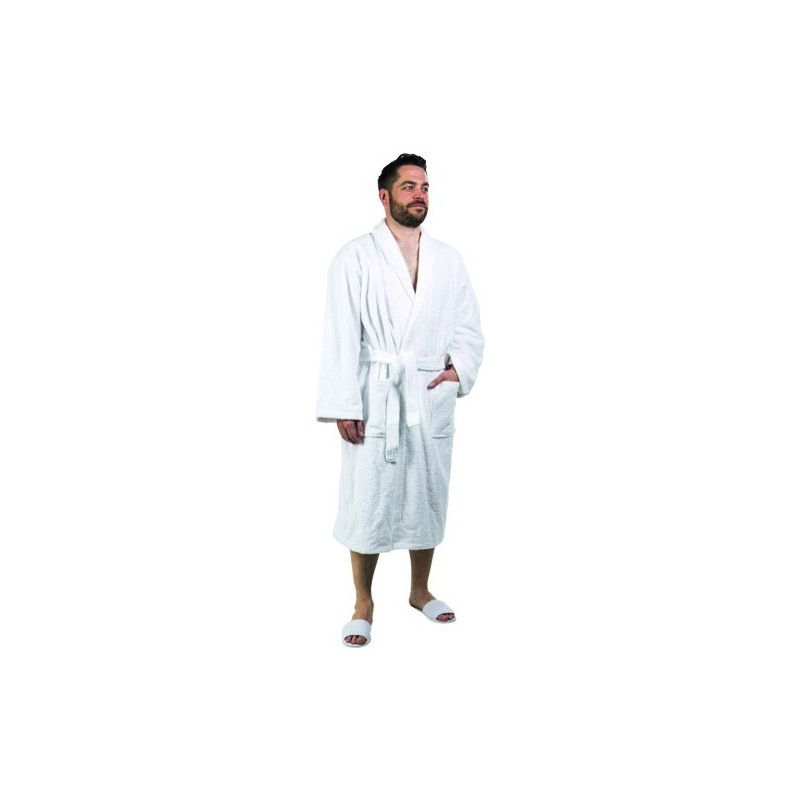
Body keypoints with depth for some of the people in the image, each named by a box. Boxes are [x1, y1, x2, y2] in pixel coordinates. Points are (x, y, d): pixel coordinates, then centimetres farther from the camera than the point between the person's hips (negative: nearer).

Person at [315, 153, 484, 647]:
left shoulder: (449, 260, 10)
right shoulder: (356, 258, -2)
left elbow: (469, 325, 14)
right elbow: (340, 337, -6)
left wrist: (460, 368, -6)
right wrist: (344, 406, -12)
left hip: (432, 398, 4)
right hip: (376, 398, -4)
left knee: (428, 497, 13)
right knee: (367, 501, 0)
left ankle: (420, 591, 32)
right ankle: (364, 605, 17)